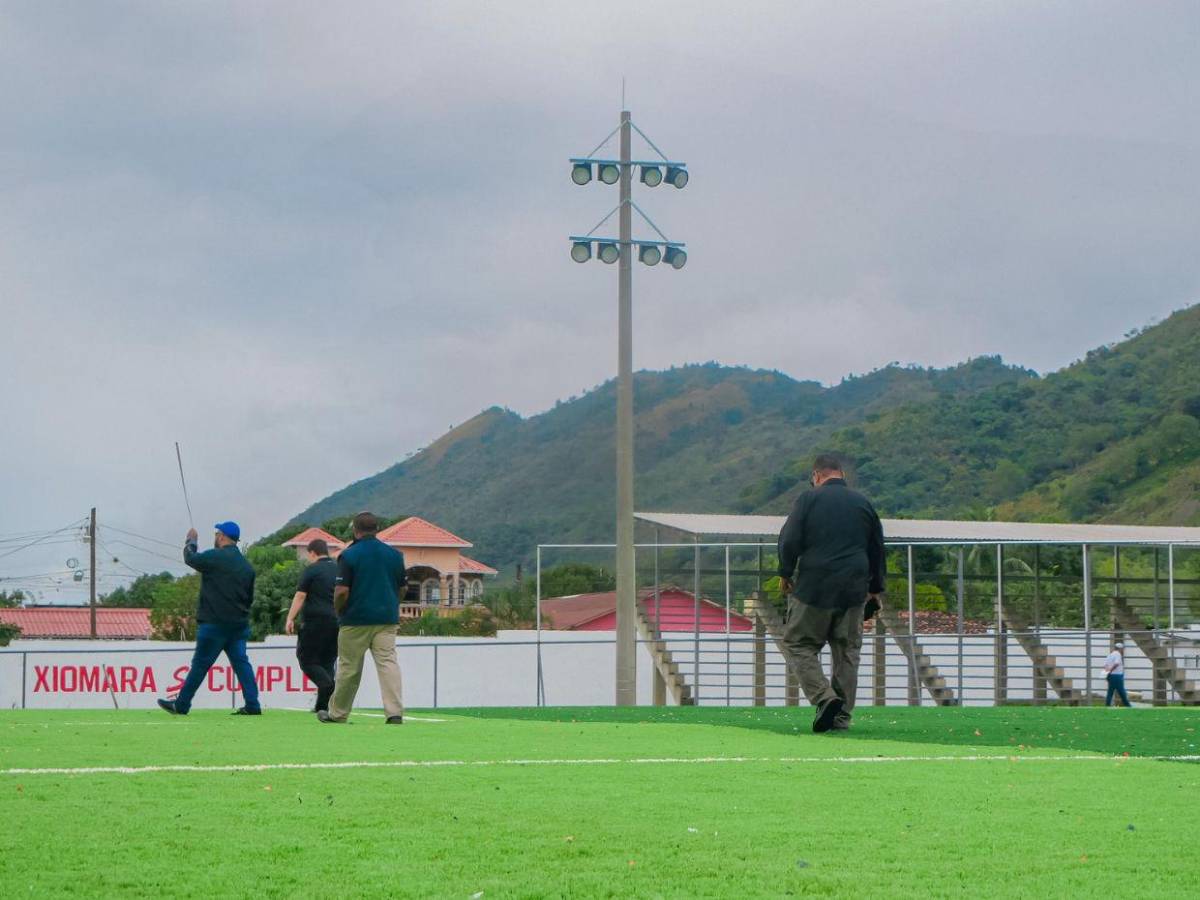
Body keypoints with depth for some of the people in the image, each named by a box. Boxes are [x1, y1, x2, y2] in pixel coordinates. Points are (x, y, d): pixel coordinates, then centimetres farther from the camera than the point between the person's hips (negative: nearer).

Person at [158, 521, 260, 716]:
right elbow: (250, 597, 14)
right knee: (241, 662, 3)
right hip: (239, 625, 6)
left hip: (214, 624, -6)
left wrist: (190, 541, 26)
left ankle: (181, 705, 9)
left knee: (200, 664, 1)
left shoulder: (214, 557, -9)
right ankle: (252, 705, -7)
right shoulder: (247, 566, 10)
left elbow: (190, 558, 7)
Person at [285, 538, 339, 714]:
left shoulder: (312, 570, -3)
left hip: (316, 621, -6)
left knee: (307, 660, 1)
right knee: (327, 662, 11)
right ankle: (323, 705, 5)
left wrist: (290, 619, -8)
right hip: (337, 623, 6)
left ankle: (327, 684, -25)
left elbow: (300, 595, -9)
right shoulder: (339, 570, 14)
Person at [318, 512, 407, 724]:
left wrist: (338, 611, 5)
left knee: (349, 667, 6)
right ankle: (395, 712, -15)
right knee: (388, 662, -2)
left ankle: (337, 713, 18)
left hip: (356, 620, -3)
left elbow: (342, 591, -12)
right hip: (387, 619, 3)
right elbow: (402, 589, 13)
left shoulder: (349, 555, -7)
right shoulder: (395, 555, 7)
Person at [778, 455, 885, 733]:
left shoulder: (808, 499, -1)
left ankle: (824, 698, -14)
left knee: (800, 644, 6)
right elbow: (877, 548, 17)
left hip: (813, 588, -4)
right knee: (847, 652, 10)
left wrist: (785, 574, 8)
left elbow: (789, 541, -7)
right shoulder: (863, 503, 12)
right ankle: (842, 716, 8)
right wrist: (875, 589, 26)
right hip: (854, 591, 4)